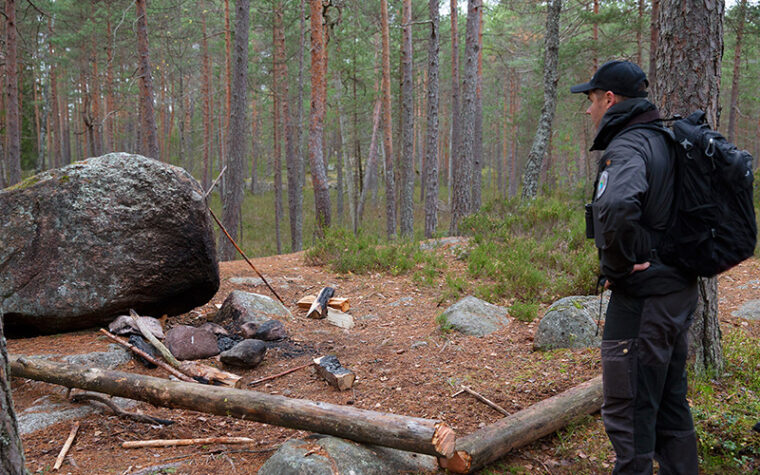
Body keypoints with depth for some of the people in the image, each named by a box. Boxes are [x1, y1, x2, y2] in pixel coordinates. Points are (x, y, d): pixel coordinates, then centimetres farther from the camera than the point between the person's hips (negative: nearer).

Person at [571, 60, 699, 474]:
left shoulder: (627, 148, -17)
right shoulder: (665, 139, 12)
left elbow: (616, 209, -40)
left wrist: (619, 265, -20)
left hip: (642, 299, -10)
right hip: (679, 290, 10)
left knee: (627, 412, 0)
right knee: (670, 404, 20)